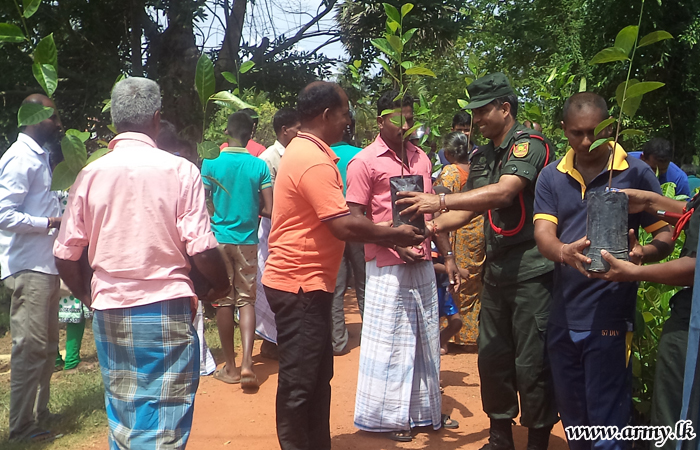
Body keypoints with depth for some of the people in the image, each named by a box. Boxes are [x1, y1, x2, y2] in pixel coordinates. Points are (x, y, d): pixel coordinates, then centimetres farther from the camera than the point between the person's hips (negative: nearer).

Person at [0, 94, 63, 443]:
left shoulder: (39, 156, 17)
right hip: (28, 269, -10)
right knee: (30, 348, -4)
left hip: (46, 266, 10)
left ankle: (40, 413, 28)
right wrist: (51, 223, -18)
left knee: (47, 346, 16)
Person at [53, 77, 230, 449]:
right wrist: (221, 285, 6)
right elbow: (201, 249, -14)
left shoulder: (90, 174, 1)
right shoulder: (180, 171, -9)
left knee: (120, 417, 19)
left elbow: (65, 255, 3)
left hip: (109, 312, 4)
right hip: (166, 310, -4)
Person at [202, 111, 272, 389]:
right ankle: (247, 362, -8)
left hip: (219, 238, 0)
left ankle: (230, 367, 14)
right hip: (247, 240, 0)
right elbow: (268, 210, -5)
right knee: (246, 299, 8)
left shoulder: (211, 164, -5)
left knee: (224, 301, 7)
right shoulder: (259, 166, -4)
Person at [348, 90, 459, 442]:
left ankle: (425, 410, 30)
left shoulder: (420, 158, 11)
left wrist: (446, 254, 13)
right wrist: (395, 242, -20)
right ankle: (389, 417, 19)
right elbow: (356, 217, -10)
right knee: (389, 343, 3)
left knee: (425, 339, 15)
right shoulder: (365, 162, -7)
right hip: (387, 266, -6)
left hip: (422, 263, 6)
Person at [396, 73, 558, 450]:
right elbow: (471, 208, 17)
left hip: (532, 269, -8)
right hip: (496, 270, 8)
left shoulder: (528, 143, -10)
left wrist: (440, 201, -30)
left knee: (531, 362, -2)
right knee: (491, 356, 13)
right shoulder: (481, 156, 15)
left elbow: (504, 192, -25)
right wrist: (432, 226, 1)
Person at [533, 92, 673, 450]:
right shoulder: (551, 177, 6)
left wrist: (642, 253, -25)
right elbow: (543, 235, -6)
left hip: (610, 317, -4)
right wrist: (565, 251, -30)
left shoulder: (635, 172, -3)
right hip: (562, 317, 4)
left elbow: (666, 236, -1)